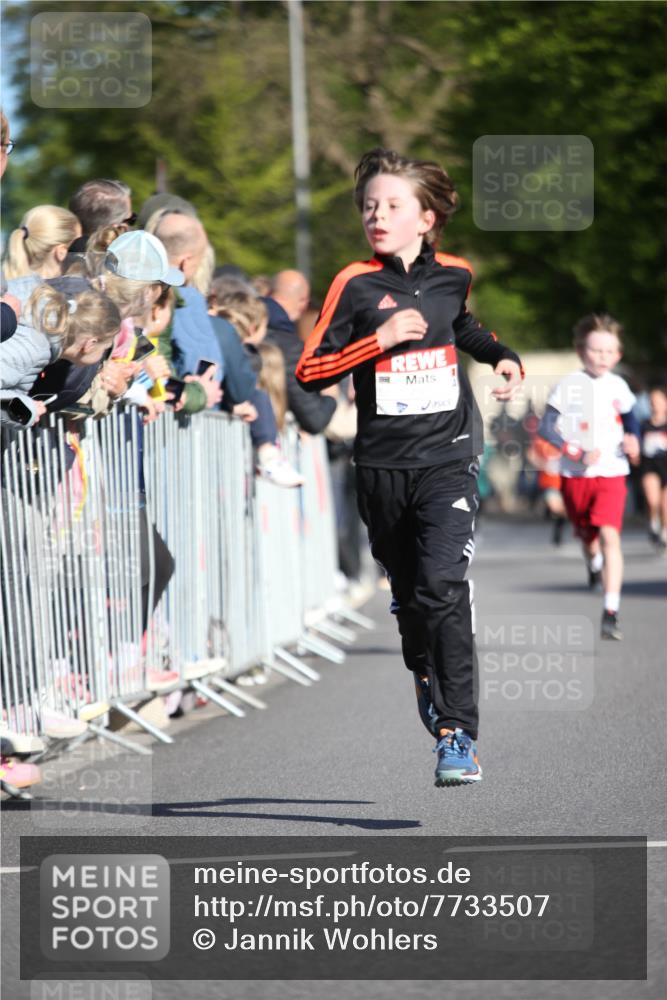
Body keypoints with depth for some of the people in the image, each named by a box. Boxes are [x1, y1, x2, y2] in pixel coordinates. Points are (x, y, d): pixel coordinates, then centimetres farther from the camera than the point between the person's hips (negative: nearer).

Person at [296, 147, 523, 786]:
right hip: (382, 465, 1)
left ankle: (458, 734, -18)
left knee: (443, 587, -18)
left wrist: (503, 356, 10)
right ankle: (425, 677, 46)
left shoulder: (455, 275, 3)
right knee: (407, 594, 15)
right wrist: (383, 338, -17)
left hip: (448, 458, -1)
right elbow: (309, 371, -9)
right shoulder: (356, 285, -5)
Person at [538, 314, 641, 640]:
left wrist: (632, 439, -1)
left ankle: (611, 612, -21)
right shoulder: (568, 386, -8)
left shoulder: (618, 387, 1)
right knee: (586, 535, 17)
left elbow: (630, 417, 21)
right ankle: (595, 564, 57)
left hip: (612, 474, 0)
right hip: (576, 475, 0)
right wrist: (578, 453, -21)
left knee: (609, 535, -17)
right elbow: (545, 428, -11)